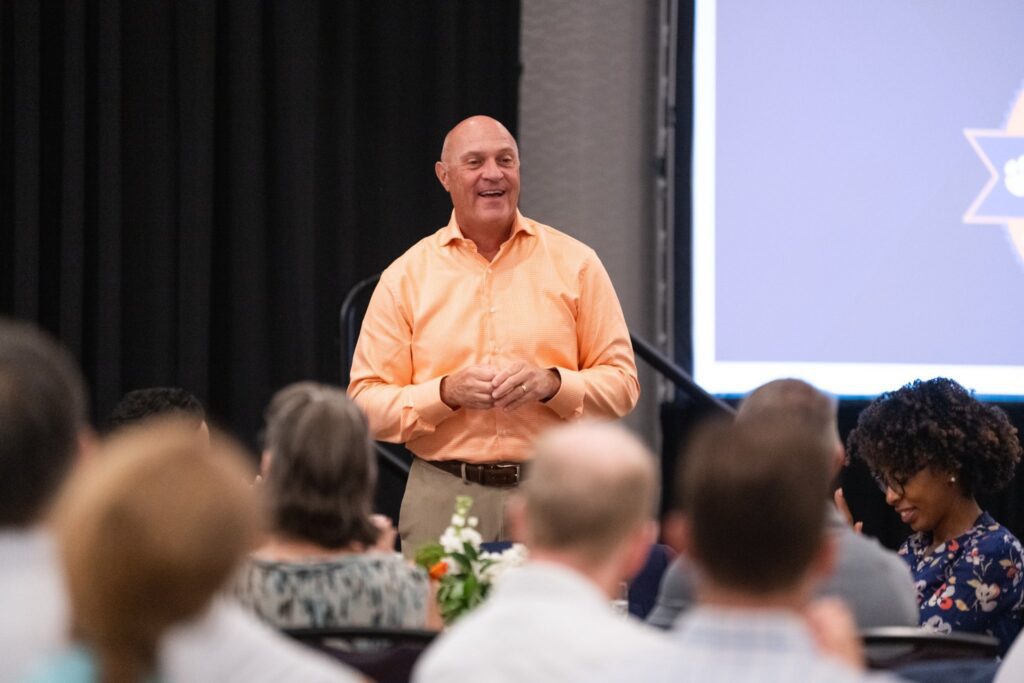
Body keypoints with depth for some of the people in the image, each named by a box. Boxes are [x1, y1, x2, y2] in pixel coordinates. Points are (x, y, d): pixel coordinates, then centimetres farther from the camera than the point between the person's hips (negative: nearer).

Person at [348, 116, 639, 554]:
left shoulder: (574, 265, 6)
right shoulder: (406, 278, 5)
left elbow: (622, 384, 5)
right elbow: (367, 403, 2)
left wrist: (550, 383, -12)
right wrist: (447, 392, -14)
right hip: (443, 499, 0)